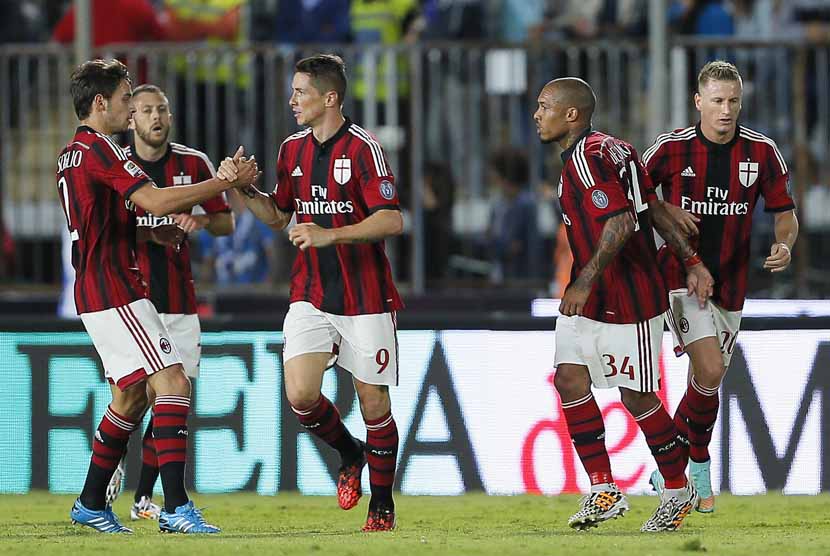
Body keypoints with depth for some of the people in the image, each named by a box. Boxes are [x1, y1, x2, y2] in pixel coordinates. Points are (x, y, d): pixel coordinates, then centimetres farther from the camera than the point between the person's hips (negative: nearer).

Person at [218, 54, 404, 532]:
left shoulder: (362, 148, -12)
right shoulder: (293, 150, 9)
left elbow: (392, 221, -17)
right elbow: (278, 216, 21)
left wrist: (331, 235, -25)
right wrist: (245, 189, 3)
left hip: (365, 297, -5)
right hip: (310, 295, 5)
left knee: (374, 403, 1)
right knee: (301, 394, -11)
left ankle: (383, 505, 17)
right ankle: (349, 455, 18)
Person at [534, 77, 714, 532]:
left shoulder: (589, 157, -19)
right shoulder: (611, 149, 12)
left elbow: (620, 223, -28)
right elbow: (655, 209, 15)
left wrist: (584, 283, -29)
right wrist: (692, 262, 17)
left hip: (627, 299, -10)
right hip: (586, 297, 10)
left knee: (637, 397, -1)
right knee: (569, 380, 1)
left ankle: (679, 490, 16)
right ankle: (604, 491, 4)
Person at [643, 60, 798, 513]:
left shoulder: (761, 152, -3)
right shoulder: (672, 148, -9)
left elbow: (784, 213, 5)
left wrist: (785, 244, -17)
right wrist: (666, 210, -15)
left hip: (729, 284, 4)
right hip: (681, 275, -4)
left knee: (707, 382, 12)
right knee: (710, 373, -21)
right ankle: (697, 463, -1)